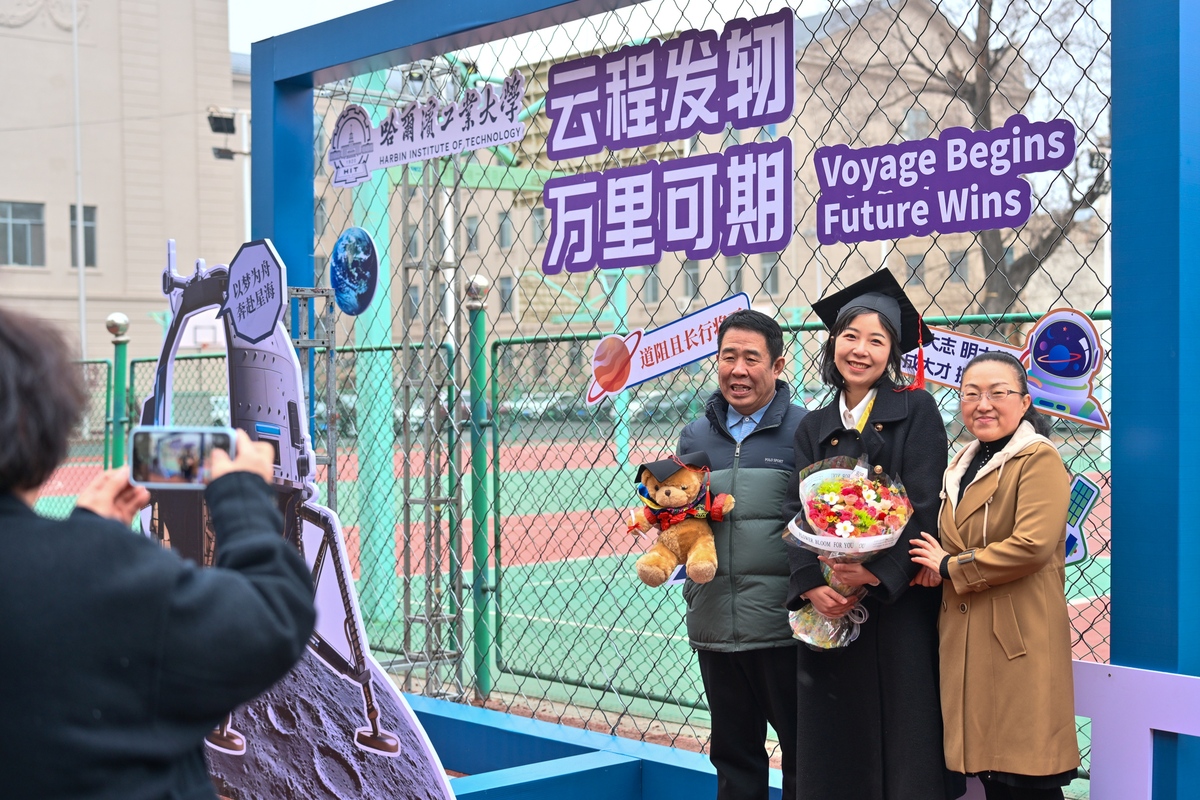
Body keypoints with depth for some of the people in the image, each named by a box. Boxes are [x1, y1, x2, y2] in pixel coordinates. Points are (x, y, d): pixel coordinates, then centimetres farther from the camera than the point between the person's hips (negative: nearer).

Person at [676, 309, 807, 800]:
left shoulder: (803, 430, -3)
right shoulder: (695, 436, 12)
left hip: (783, 626, -4)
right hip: (715, 625, 5)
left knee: (802, 747, 6)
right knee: (733, 751, 14)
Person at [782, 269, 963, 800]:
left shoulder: (915, 410, 1)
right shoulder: (814, 428, 13)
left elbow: (925, 506, -8)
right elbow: (796, 513, 4)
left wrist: (878, 572, -20)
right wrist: (811, 585, -13)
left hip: (899, 602, -3)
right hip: (829, 606, 4)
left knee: (902, 737, -2)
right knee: (835, 749, 6)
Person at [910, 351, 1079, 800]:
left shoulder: (1039, 459, -8)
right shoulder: (964, 466, 18)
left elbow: (1033, 545, -19)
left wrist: (950, 568, -10)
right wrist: (932, 566, 1)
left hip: (1020, 641, -7)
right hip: (968, 640, 8)